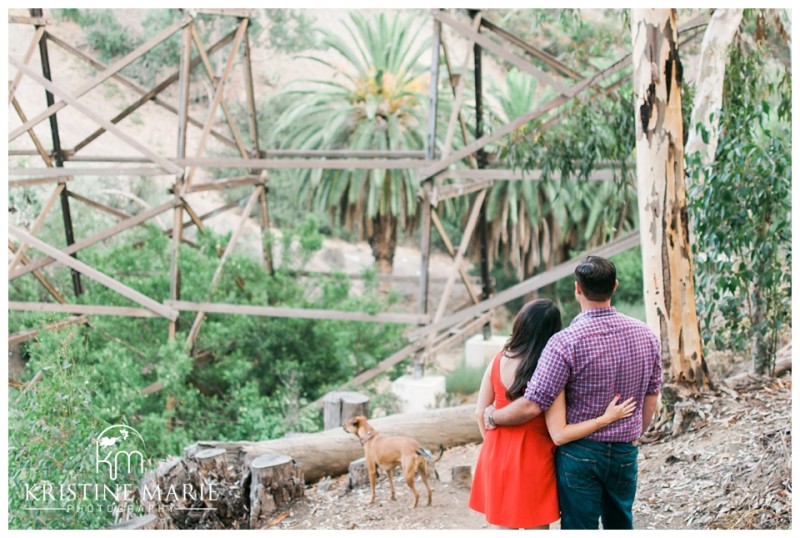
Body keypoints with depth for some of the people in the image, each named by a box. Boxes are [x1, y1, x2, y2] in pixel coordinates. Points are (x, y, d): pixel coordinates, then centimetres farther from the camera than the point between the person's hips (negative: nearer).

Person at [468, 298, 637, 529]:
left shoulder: (498, 361, -4)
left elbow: (480, 413, 2)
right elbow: (560, 434, -19)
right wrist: (607, 418, -15)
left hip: (497, 455, 5)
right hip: (533, 458, -4)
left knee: (503, 526, 16)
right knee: (536, 526, 11)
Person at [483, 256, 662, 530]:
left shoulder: (566, 342, -21)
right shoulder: (645, 335, -3)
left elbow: (532, 405, -22)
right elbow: (651, 401, 6)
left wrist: (493, 416, -5)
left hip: (580, 453, -5)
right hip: (626, 453, 5)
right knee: (621, 526, 22)